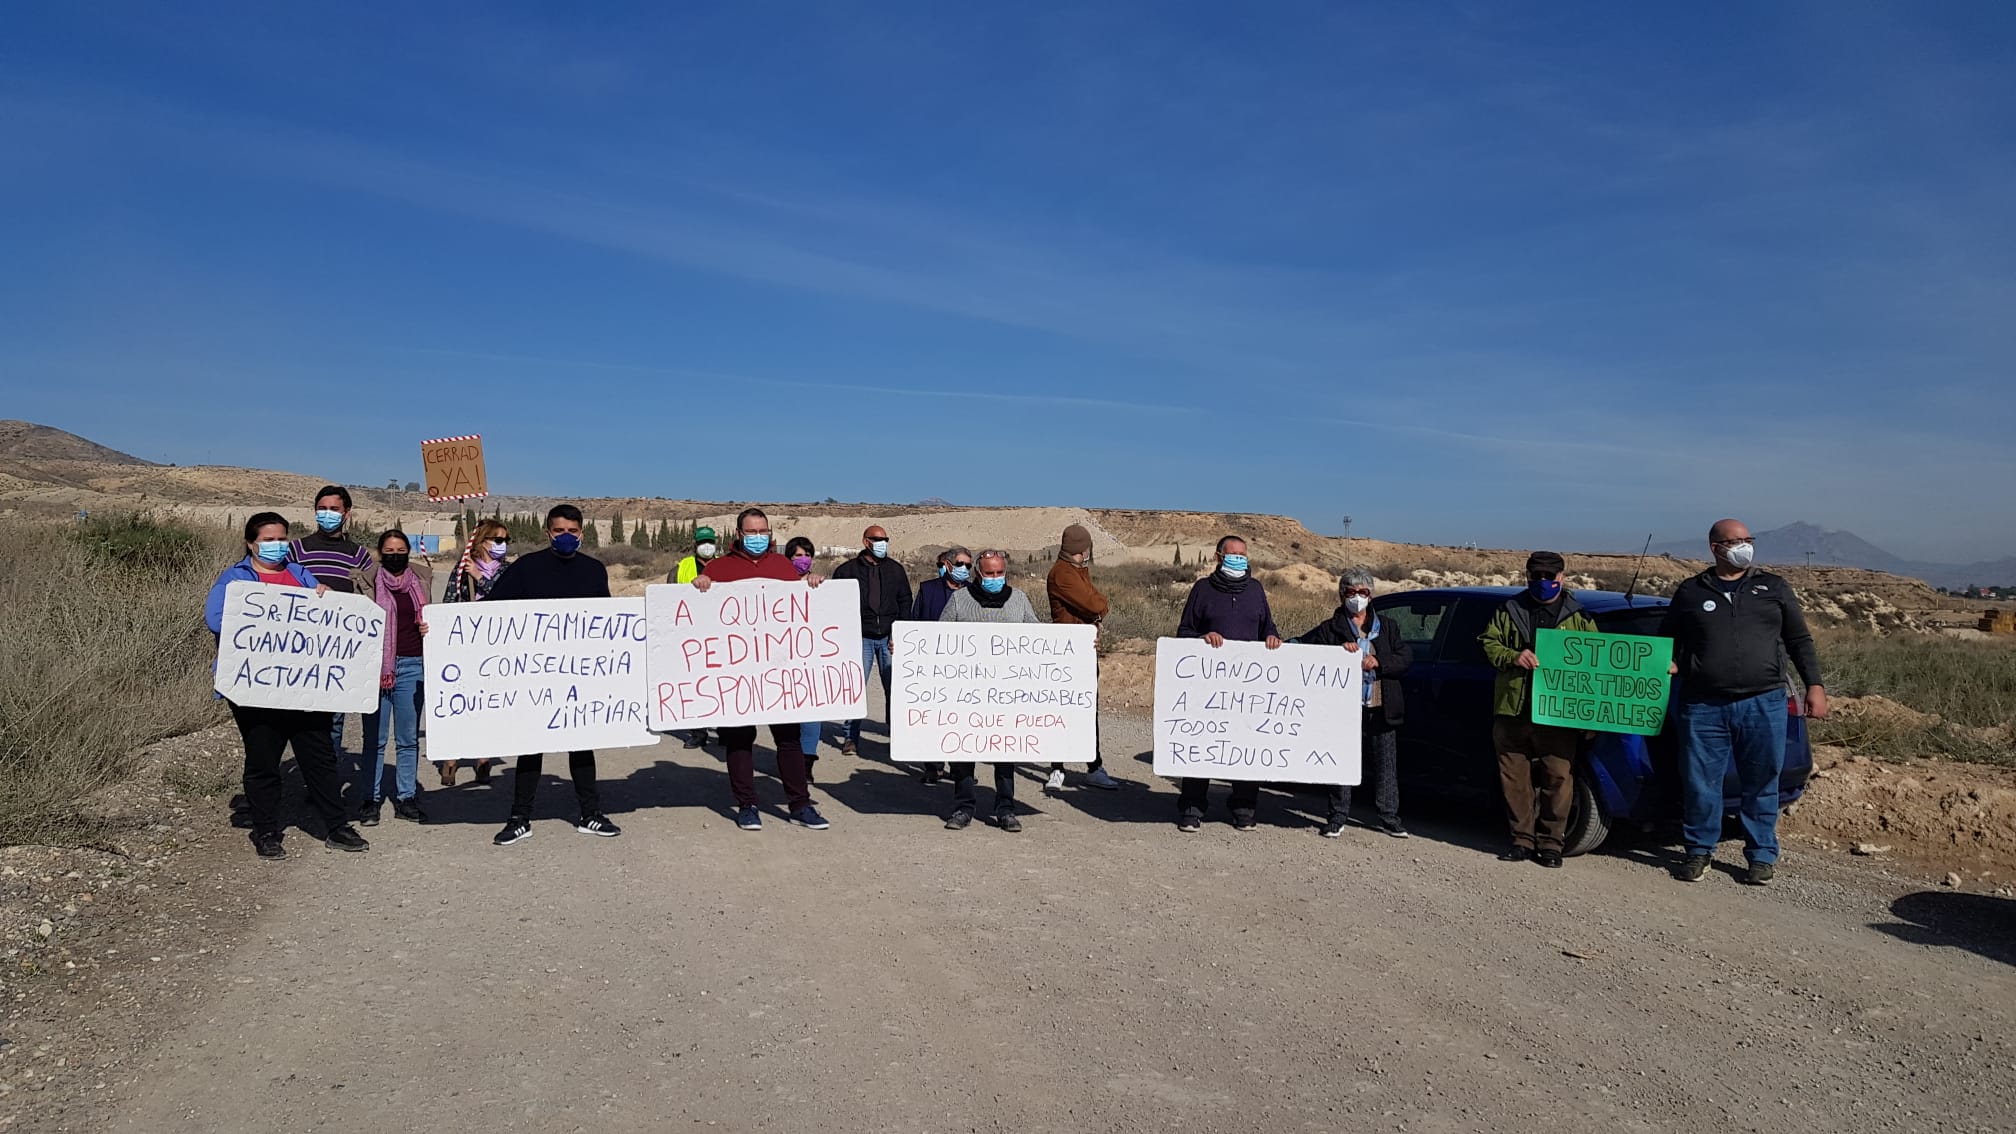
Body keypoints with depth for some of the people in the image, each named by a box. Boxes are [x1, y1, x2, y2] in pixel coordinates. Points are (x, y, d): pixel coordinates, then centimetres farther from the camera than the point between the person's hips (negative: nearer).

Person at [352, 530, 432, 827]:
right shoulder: (366, 581, 3)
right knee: (374, 738, 2)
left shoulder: (422, 580, 11)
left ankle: (406, 798, 15)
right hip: (377, 666, -2)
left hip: (412, 666, 2)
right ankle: (370, 799, 12)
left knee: (409, 738, 7)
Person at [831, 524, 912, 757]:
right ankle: (851, 737, 4)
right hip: (861, 637, -2)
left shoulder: (896, 569, 12)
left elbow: (905, 601, 14)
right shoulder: (847, 570, 4)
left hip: (890, 637, 2)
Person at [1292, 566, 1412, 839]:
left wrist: (1378, 662, -11)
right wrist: (1340, 650, -15)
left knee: (1385, 765, 8)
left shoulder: (1386, 628, 14)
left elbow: (1406, 658, 6)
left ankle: (1389, 817, 19)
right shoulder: (1331, 629, 6)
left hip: (1381, 709, 2)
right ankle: (1338, 818, 9)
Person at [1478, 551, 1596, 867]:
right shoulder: (1510, 611, 12)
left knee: (1558, 777, -3)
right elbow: (1488, 642, 7)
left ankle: (1550, 842, 9)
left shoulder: (1578, 617, 10)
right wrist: (1512, 657, -12)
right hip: (1512, 710, 2)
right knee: (1514, 777, 5)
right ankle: (1522, 839, 16)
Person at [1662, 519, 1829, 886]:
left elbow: (1800, 641, 13)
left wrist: (1815, 685, 4)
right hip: (1703, 706, 0)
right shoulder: (1690, 593, 10)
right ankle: (1699, 852, 18)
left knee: (1761, 785, 6)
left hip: (1763, 704, 0)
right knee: (1700, 783, 3)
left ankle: (1762, 856, 19)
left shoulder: (1773, 588, 12)